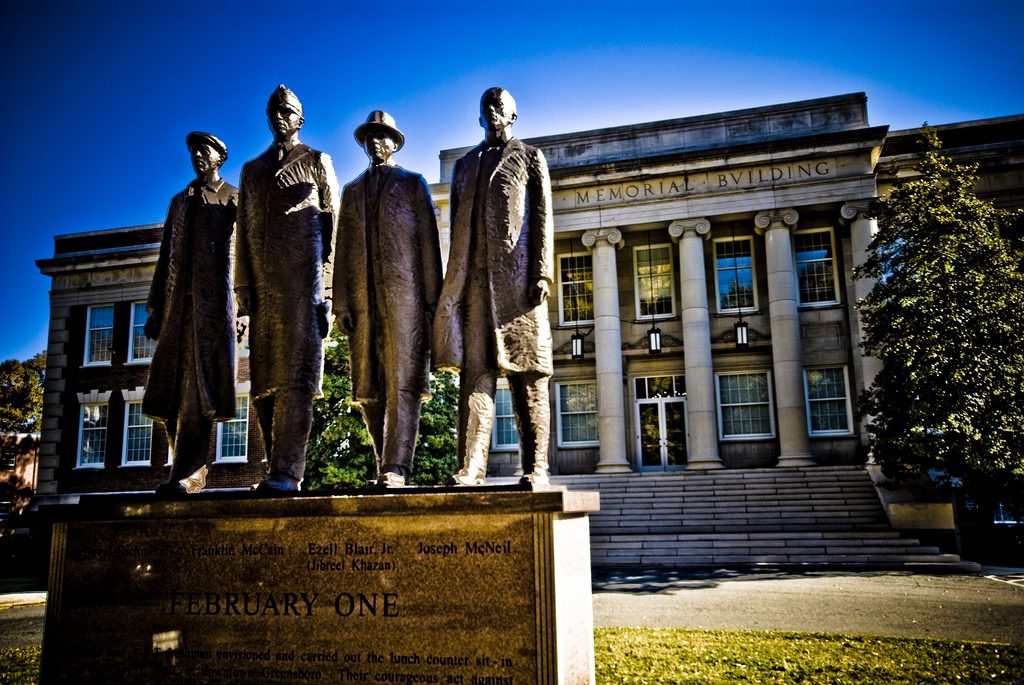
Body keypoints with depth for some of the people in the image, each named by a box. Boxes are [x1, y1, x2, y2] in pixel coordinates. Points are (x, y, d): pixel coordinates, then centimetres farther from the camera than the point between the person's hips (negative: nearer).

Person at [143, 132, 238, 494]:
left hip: (213, 300, -4)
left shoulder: (234, 199, 11)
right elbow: (165, 257, 20)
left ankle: (181, 475, -10)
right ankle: (187, 463, 16)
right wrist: (154, 309, 12)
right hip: (177, 302, 5)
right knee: (169, 387, 1)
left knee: (199, 386, -10)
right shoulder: (179, 201, 23)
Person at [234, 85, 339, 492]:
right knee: (263, 380, -1)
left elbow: (332, 224, 5)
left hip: (303, 275, -4)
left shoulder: (317, 162, 14)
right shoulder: (252, 169, 25)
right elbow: (243, 232, 19)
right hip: (264, 283, 4)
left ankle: (287, 472, -16)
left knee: (297, 372, -13)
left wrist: (328, 286, -6)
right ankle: (277, 469, 3)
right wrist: (243, 285, 6)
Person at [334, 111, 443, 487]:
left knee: (401, 381, -11)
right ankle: (385, 464, 6)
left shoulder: (413, 183, 16)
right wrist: (341, 302, 6)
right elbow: (342, 248, 18)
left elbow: (428, 241, 6)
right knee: (369, 388, -1)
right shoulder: (352, 190, 25)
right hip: (362, 296, 4)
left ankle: (396, 468, -13)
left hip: (403, 291, -3)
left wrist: (431, 300, -4)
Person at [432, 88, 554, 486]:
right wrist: (452, 282, 12)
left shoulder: (530, 158, 16)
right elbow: (456, 226, 22)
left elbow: (542, 219, 5)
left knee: (527, 374, -4)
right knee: (475, 372, -5)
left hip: (517, 277, -3)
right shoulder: (465, 165, 27)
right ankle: (471, 469, -8)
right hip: (474, 280, 3)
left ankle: (535, 468, -1)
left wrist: (541, 274, -8)